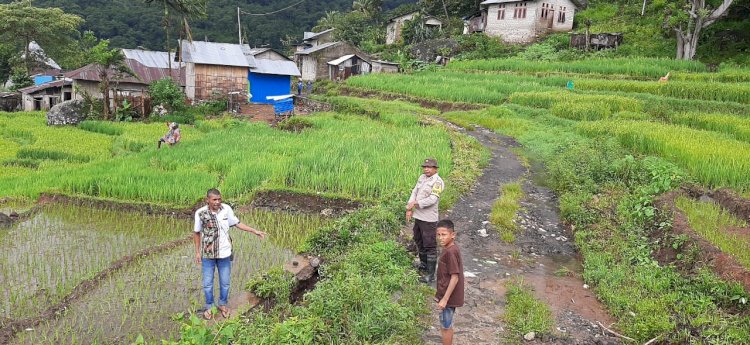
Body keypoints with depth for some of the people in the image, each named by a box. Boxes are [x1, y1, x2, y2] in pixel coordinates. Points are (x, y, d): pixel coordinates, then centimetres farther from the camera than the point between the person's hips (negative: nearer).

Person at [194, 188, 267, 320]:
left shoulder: (226, 209, -11)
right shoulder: (200, 213, -14)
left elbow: (237, 223, 2)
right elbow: (197, 233, -1)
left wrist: (255, 231, 0)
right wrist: (197, 252, 1)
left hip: (225, 253, 1)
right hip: (208, 254, -1)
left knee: (225, 282, 14)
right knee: (208, 283, 12)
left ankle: (222, 304, 36)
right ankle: (209, 307, 33)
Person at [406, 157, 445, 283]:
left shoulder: (437, 182, -15)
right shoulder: (422, 177, 9)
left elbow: (432, 199, -24)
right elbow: (414, 192, 9)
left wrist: (415, 203, -18)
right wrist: (409, 209, -2)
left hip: (428, 219, -9)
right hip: (418, 216, 9)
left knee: (430, 246, -2)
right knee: (419, 242, 23)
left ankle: (431, 274, 6)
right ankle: (423, 266, 42)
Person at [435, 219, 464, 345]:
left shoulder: (450, 252, -24)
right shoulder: (451, 248, 4)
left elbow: (455, 277, -24)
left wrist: (444, 299, -22)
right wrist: (439, 291, 22)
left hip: (448, 296, -9)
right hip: (448, 295, 9)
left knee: (445, 327, 5)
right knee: (448, 326, 20)